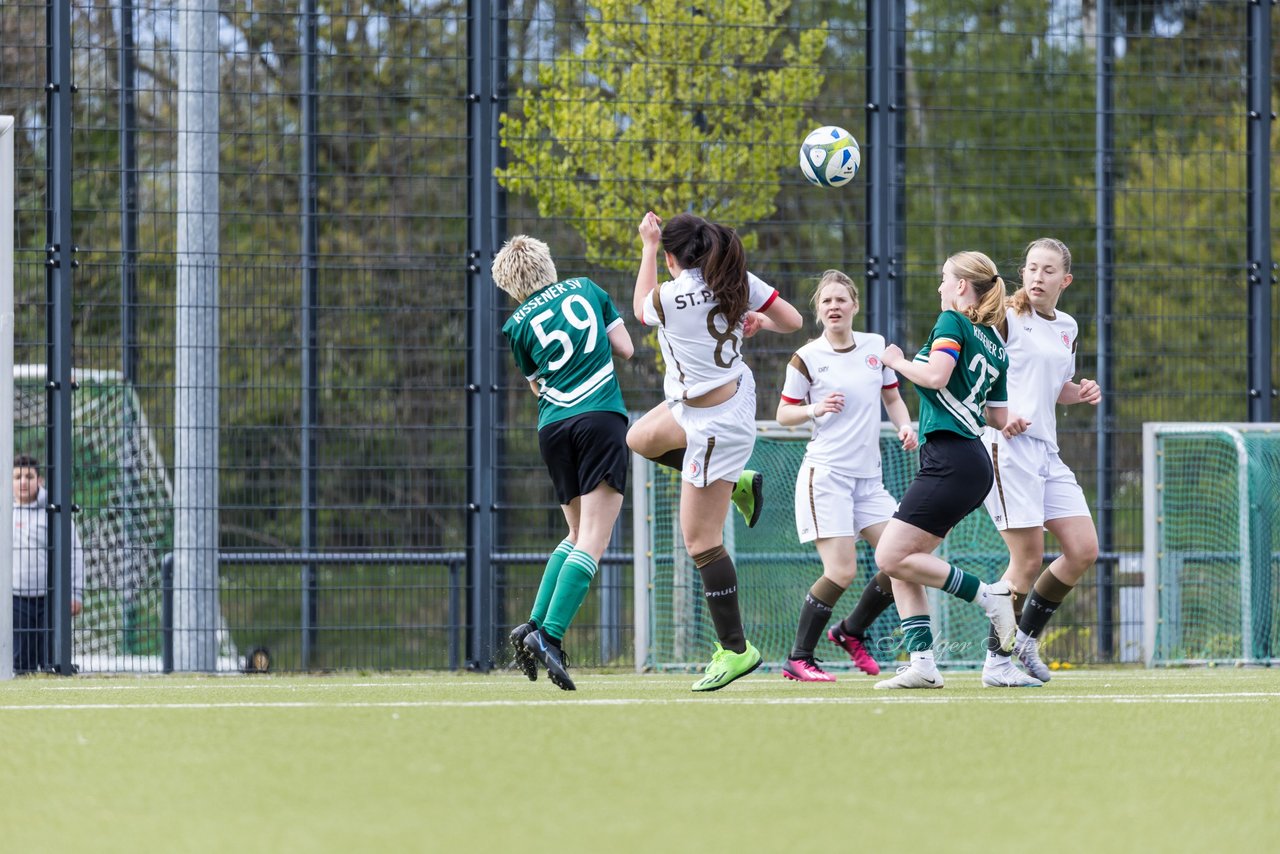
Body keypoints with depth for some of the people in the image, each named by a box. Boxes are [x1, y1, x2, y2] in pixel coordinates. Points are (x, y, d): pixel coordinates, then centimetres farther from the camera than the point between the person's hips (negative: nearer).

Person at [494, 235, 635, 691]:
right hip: (600, 418, -3)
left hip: (553, 427, 3)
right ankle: (550, 636, -22)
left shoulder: (517, 325, 11)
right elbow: (625, 347, 11)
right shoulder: (586, 289, 10)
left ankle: (534, 625, 9)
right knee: (592, 540, -8)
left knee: (577, 533, 20)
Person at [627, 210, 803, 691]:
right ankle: (735, 482, 31)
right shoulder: (740, 282, -9)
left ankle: (735, 649, 1)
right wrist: (759, 321, 16)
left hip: (713, 425, -8)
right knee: (639, 439, 28)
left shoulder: (670, 298, -23)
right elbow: (793, 322, -4)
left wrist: (648, 246, 10)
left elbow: (641, 309, 2)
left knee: (700, 539, -2)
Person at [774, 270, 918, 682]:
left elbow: (892, 397, 19)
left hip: (868, 477, 5)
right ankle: (798, 660, -1)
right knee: (841, 572, -13)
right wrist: (815, 408, -16)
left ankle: (851, 632, 17)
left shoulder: (876, 347, 8)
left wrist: (906, 426, -1)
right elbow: (783, 414, 2)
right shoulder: (807, 357, -4)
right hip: (825, 474, -5)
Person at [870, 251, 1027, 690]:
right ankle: (922, 663, -1)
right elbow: (999, 417, 18)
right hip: (973, 463, 10)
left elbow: (935, 376, -21)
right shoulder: (995, 345, 19)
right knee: (900, 562, 7)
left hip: (950, 461, -10)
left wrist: (897, 361, -4)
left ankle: (988, 595, -8)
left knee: (892, 558, -9)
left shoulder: (953, 323, -5)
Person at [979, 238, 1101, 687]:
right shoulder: (1007, 317, -6)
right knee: (1028, 560, -9)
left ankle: (1026, 637, 19)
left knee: (1084, 550, 2)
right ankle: (996, 661, 3)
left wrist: (1080, 393, 8)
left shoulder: (1067, 328, 16)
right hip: (1007, 445, -7)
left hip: (1045, 449, 7)